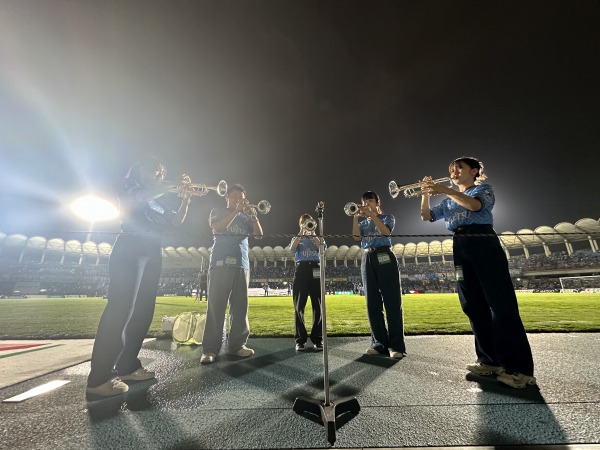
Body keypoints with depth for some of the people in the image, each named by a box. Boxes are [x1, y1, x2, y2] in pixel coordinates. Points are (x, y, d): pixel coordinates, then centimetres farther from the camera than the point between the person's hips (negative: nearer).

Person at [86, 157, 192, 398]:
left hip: (152, 253, 7)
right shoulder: (129, 187, 9)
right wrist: (172, 184, -11)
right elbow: (140, 197, -14)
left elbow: (176, 221, 11)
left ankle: (127, 365, 12)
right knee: (120, 307, -14)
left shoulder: (159, 200, 23)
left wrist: (186, 199, -1)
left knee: (143, 310, 3)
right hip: (129, 249, -6)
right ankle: (99, 377, -10)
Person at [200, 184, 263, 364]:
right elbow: (217, 228, -9)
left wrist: (253, 215, -7)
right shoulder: (218, 211, 12)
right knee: (216, 306, -3)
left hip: (242, 265, 3)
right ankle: (210, 349, 2)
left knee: (240, 307, 3)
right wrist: (236, 211, -10)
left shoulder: (246, 217, 18)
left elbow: (259, 234, 6)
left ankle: (237, 344, 12)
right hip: (220, 264, -3)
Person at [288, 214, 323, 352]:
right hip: (301, 269, -1)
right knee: (299, 306, -1)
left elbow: (322, 247, -2)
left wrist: (312, 233, -3)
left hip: (315, 269, 1)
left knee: (318, 306, -1)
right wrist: (302, 233, -4)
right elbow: (292, 249, -5)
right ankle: (300, 339, 7)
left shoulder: (316, 238, 21)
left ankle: (318, 338, 8)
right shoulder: (297, 238, 19)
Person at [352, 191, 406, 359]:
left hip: (385, 257, -4)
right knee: (372, 303, 3)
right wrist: (355, 218, -7)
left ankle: (396, 345, -2)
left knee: (392, 302, -7)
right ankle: (379, 343, 10)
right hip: (367, 260, 4)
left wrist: (372, 215, -12)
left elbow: (386, 232, -11)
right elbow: (357, 237, 1)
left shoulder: (388, 217, 12)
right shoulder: (363, 222, 21)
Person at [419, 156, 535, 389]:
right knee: (474, 306, 5)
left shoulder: (484, 189, 8)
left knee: (501, 305, -7)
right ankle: (490, 360, 15)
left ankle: (519, 368, -1)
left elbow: (474, 205, -15)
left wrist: (445, 190, -19)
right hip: (461, 250, 6)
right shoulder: (449, 201, 23)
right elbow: (426, 216, 12)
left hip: (484, 245, -5)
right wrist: (426, 194, 0)